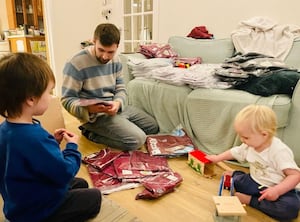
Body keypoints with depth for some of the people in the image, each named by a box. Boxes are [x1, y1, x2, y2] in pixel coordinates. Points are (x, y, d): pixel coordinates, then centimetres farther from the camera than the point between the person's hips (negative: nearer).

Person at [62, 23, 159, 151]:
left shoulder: (115, 60, 3)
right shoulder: (76, 64, -19)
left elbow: (120, 88, 6)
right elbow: (67, 100, -16)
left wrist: (118, 103, -18)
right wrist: (88, 108, -36)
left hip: (117, 108, 8)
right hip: (95, 115, -8)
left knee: (153, 127, 16)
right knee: (138, 139, -22)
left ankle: (103, 131, 15)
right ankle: (92, 133, -2)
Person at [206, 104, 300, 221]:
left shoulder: (279, 151, -26)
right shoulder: (249, 145, -5)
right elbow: (235, 152, 14)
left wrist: (277, 190, -40)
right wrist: (217, 158, 21)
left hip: (276, 189, -4)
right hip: (255, 182, 4)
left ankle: (250, 200, -22)